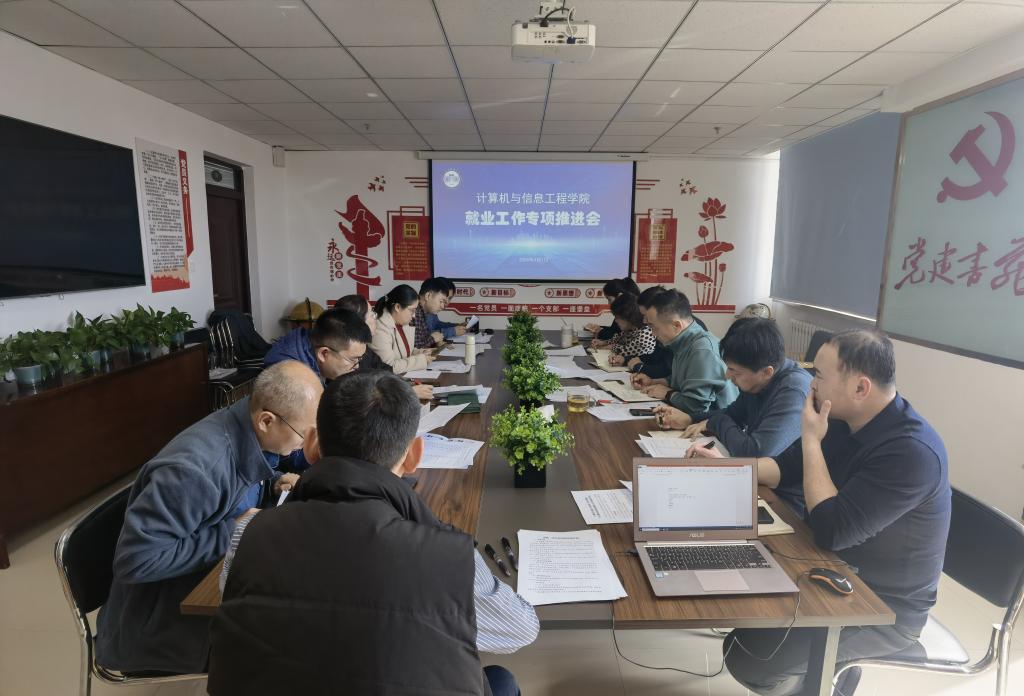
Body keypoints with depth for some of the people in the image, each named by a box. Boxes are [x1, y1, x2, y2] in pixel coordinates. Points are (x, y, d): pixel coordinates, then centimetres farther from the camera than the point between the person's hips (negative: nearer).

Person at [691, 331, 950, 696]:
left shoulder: (911, 452, -29)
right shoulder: (843, 418, -4)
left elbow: (832, 531, -30)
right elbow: (785, 468, 7)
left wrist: (811, 440, -25)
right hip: (834, 568, 8)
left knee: (746, 659, -16)